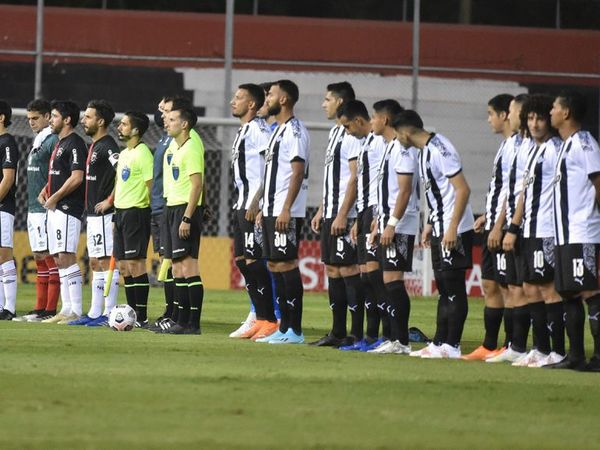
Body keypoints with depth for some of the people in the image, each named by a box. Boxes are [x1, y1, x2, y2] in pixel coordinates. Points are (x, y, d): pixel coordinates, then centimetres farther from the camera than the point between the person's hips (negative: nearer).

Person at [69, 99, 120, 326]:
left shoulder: (107, 146, -14)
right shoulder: (94, 146, 16)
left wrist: (110, 200, -21)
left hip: (104, 214, -10)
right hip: (93, 214, 10)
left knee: (106, 263, -9)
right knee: (95, 263, 11)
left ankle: (109, 314, -8)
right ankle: (95, 313, 15)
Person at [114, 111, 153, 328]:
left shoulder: (142, 153, -12)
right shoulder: (123, 154, 17)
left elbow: (151, 185, -15)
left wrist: (151, 211, -17)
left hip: (135, 212, -10)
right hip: (121, 212, 10)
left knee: (135, 263, -9)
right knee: (123, 266, 10)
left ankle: (142, 317, -7)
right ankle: (132, 313, 15)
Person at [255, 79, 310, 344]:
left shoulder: (294, 131, -12)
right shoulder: (278, 131, 19)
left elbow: (298, 172, -18)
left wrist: (286, 209, -23)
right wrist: (264, 210, 21)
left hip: (286, 213, -10)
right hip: (272, 211, 10)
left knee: (287, 265, -9)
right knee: (275, 265, 9)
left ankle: (295, 330, -8)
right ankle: (284, 328, 13)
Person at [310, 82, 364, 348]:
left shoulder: (352, 134, -13)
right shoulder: (335, 132, 18)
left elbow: (356, 177, -18)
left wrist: (342, 215, -21)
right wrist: (321, 211, 21)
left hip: (345, 216, -10)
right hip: (331, 214, 10)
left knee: (348, 269, -8)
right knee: (332, 269, 10)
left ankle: (357, 334, -6)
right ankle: (337, 333, 14)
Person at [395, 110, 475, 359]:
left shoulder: (439, 150, -18)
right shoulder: (425, 151, 13)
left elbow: (463, 189, -21)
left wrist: (452, 228, -23)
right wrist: (431, 225, 22)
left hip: (454, 230, -10)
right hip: (440, 230, 10)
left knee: (453, 287, -5)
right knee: (443, 287, 12)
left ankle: (452, 346, -3)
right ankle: (439, 343, 16)